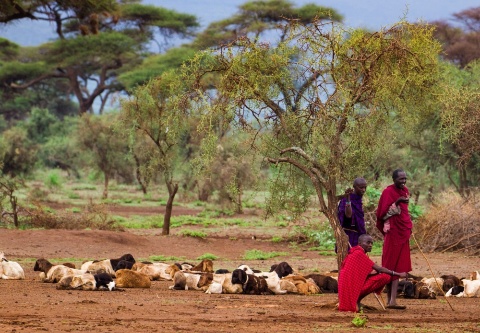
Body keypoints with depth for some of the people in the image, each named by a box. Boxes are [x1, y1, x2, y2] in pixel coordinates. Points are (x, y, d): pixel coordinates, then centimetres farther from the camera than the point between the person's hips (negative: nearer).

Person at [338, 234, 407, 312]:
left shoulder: (355, 252, 17)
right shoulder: (359, 253, -13)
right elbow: (378, 269, -13)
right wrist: (398, 274, -8)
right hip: (353, 286, -10)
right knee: (385, 277, -16)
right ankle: (356, 301, -9)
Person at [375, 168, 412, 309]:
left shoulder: (405, 191, 13)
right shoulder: (388, 191, -11)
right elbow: (383, 212, -16)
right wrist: (397, 201, -24)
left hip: (403, 232, 8)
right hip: (393, 232, -8)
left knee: (399, 266, 5)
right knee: (391, 266, -6)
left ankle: (392, 300, 6)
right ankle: (391, 299, -5)